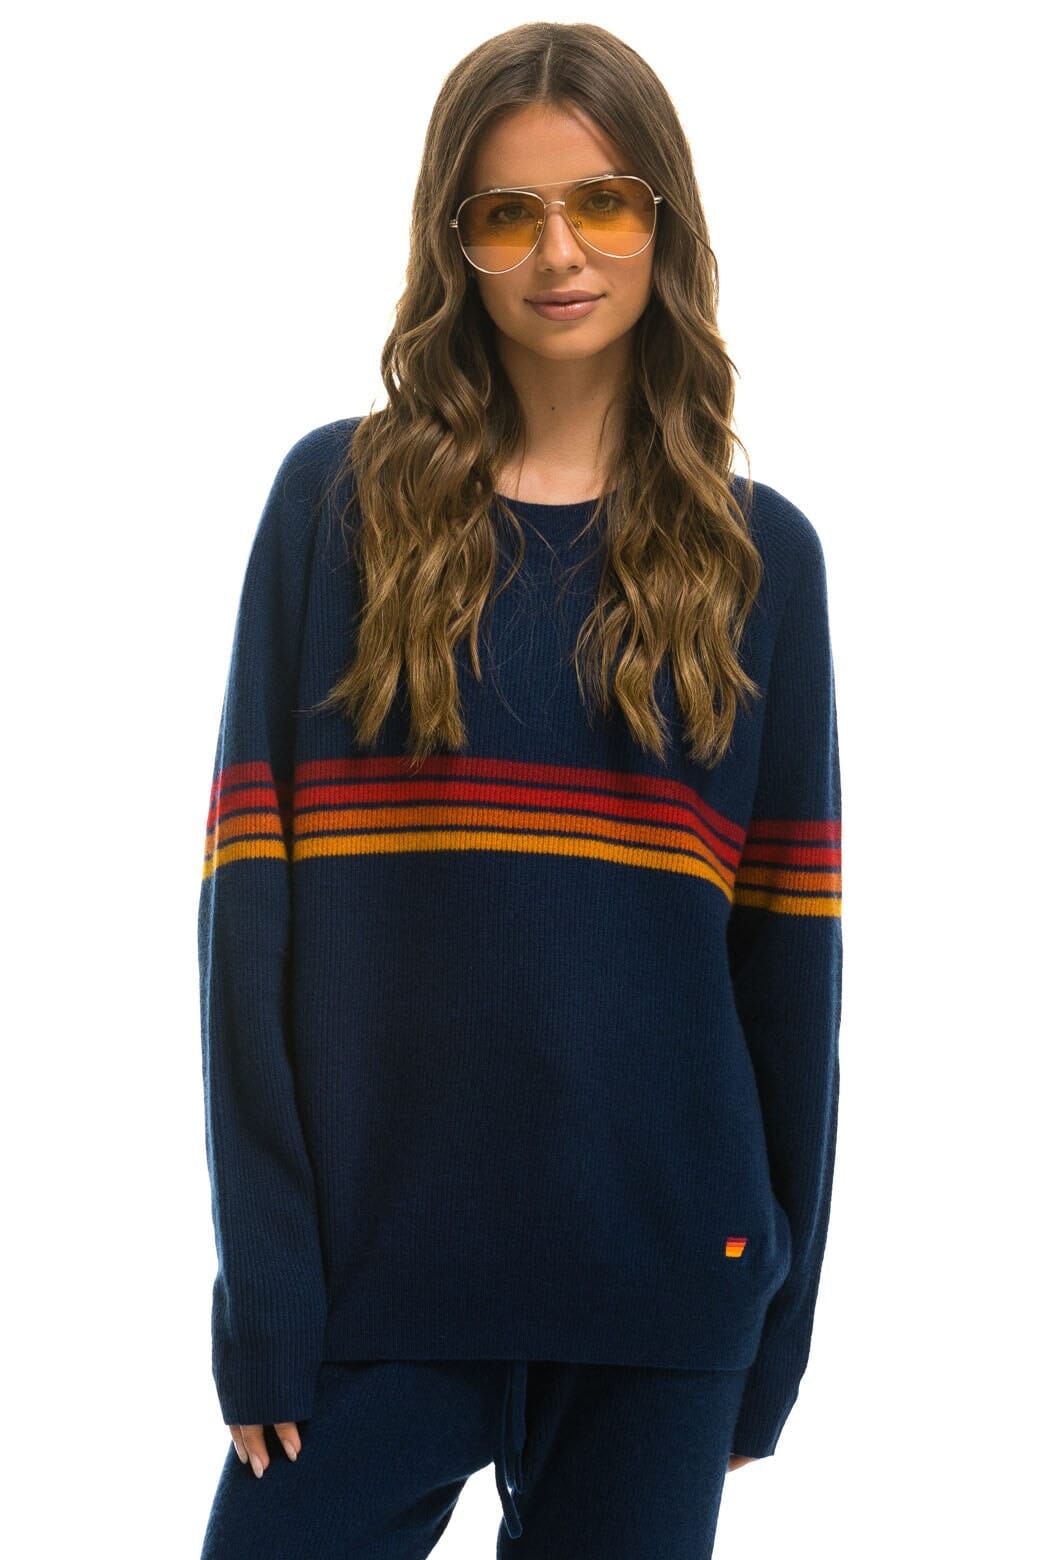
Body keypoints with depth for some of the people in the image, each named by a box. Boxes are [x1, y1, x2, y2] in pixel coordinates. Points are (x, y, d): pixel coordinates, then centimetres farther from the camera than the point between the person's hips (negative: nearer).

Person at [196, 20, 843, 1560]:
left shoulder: (757, 550, 5)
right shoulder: (339, 498, 1)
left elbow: (787, 950, 5)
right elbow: (254, 892, -3)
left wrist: (780, 1315, 4)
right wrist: (265, 1280, -8)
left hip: (662, 1278, 1)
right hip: (373, 1269, -1)